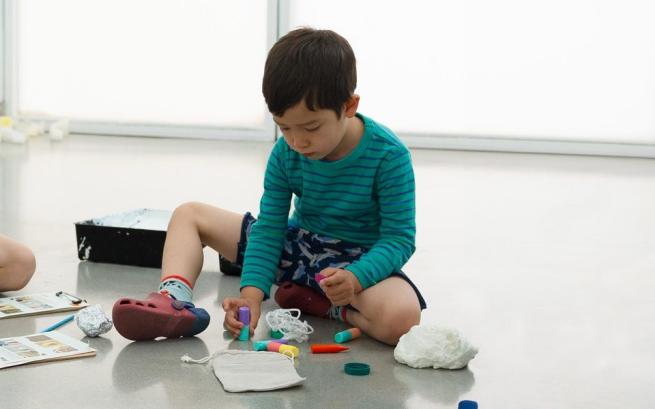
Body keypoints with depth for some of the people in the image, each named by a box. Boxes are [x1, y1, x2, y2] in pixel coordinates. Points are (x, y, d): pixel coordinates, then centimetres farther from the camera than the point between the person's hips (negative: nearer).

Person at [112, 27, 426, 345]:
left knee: (401, 318, -40)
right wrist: (252, 294, -24)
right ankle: (174, 298, -27)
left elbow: (399, 237, -20)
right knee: (188, 214, 1)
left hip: (358, 262, -5)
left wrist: (355, 278, -39)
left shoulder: (388, 155, -22)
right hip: (297, 246, 5)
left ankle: (314, 303, -12)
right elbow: (268, 229, -8)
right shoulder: (285, 154, -9)